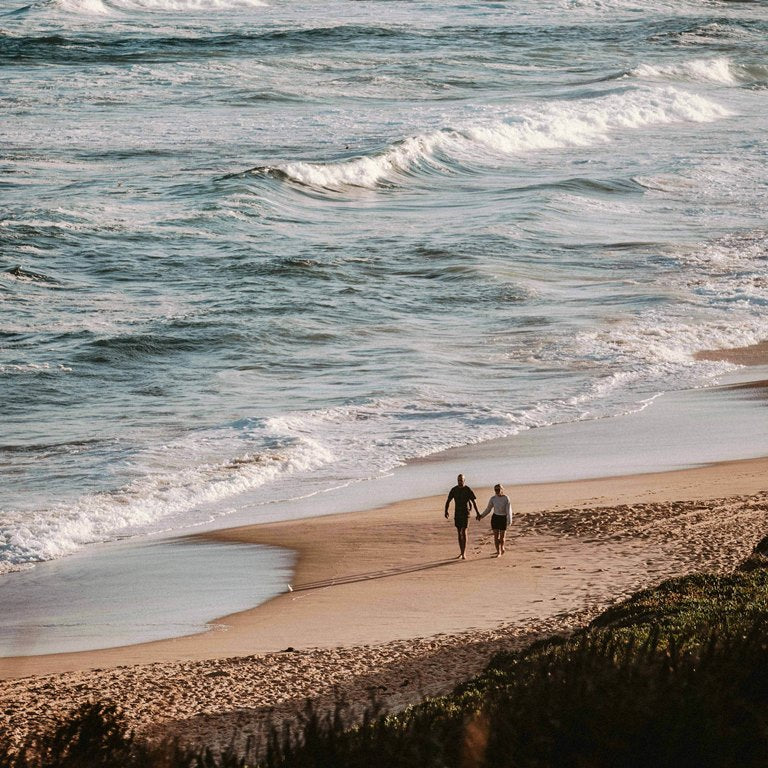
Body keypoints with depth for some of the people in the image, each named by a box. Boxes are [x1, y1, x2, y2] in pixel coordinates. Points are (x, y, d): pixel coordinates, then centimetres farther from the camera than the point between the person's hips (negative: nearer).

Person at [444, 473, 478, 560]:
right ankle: (461, 552, 18)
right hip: (457, 513, 4)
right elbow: (448, 501, 5)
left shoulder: (468, 490, -6)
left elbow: (473, 502, -3)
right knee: (459, 533, 9)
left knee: (463, 532, -13)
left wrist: (477, 513, -5)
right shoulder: (454, 490, 3)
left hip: (465, 513, -4)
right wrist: (446, 511, -10)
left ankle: (464, 553, -15)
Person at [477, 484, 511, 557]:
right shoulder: (493, 499, -1)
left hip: (503, 518, -2)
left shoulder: (506, 498, -10)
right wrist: (481, 516, -4)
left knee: (502, 536, 3)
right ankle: (498, 552, 3)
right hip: (495, 518, 2)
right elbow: (488, 509, 7)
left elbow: (508, 510, -14)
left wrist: (509, 520, -21)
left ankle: (502, 548, 33)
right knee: (496, 536, -4)